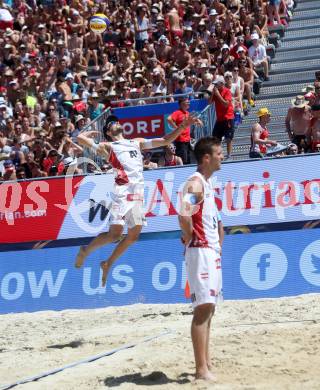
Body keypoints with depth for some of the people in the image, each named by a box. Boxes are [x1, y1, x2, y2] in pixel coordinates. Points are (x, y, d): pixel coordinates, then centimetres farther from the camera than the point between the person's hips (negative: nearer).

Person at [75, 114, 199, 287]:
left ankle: (108, 264, 22)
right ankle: (85, 250, 10)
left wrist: (182, 126, 12)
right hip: (123, 192, -6)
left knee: (133, 235, 6)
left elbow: (165, 141, 22)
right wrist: (92, 132, 21)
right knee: (114, 234, -14)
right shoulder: (108, 147, 9)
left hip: (138, 193, 6)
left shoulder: (137, 142, 24)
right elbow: (80, 138, 1)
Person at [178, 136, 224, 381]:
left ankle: (206, 364, 17)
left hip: (212, 252, 10)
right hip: (200, 251, -10)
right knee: (203, 308, -11)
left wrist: (219, 245, 17)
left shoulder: (209, 184, 16)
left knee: (209, 309, 12)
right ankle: (201, 369, -12)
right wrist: (190, 238, -15)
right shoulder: (195, 183, -14)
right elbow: (184, 216, -30)